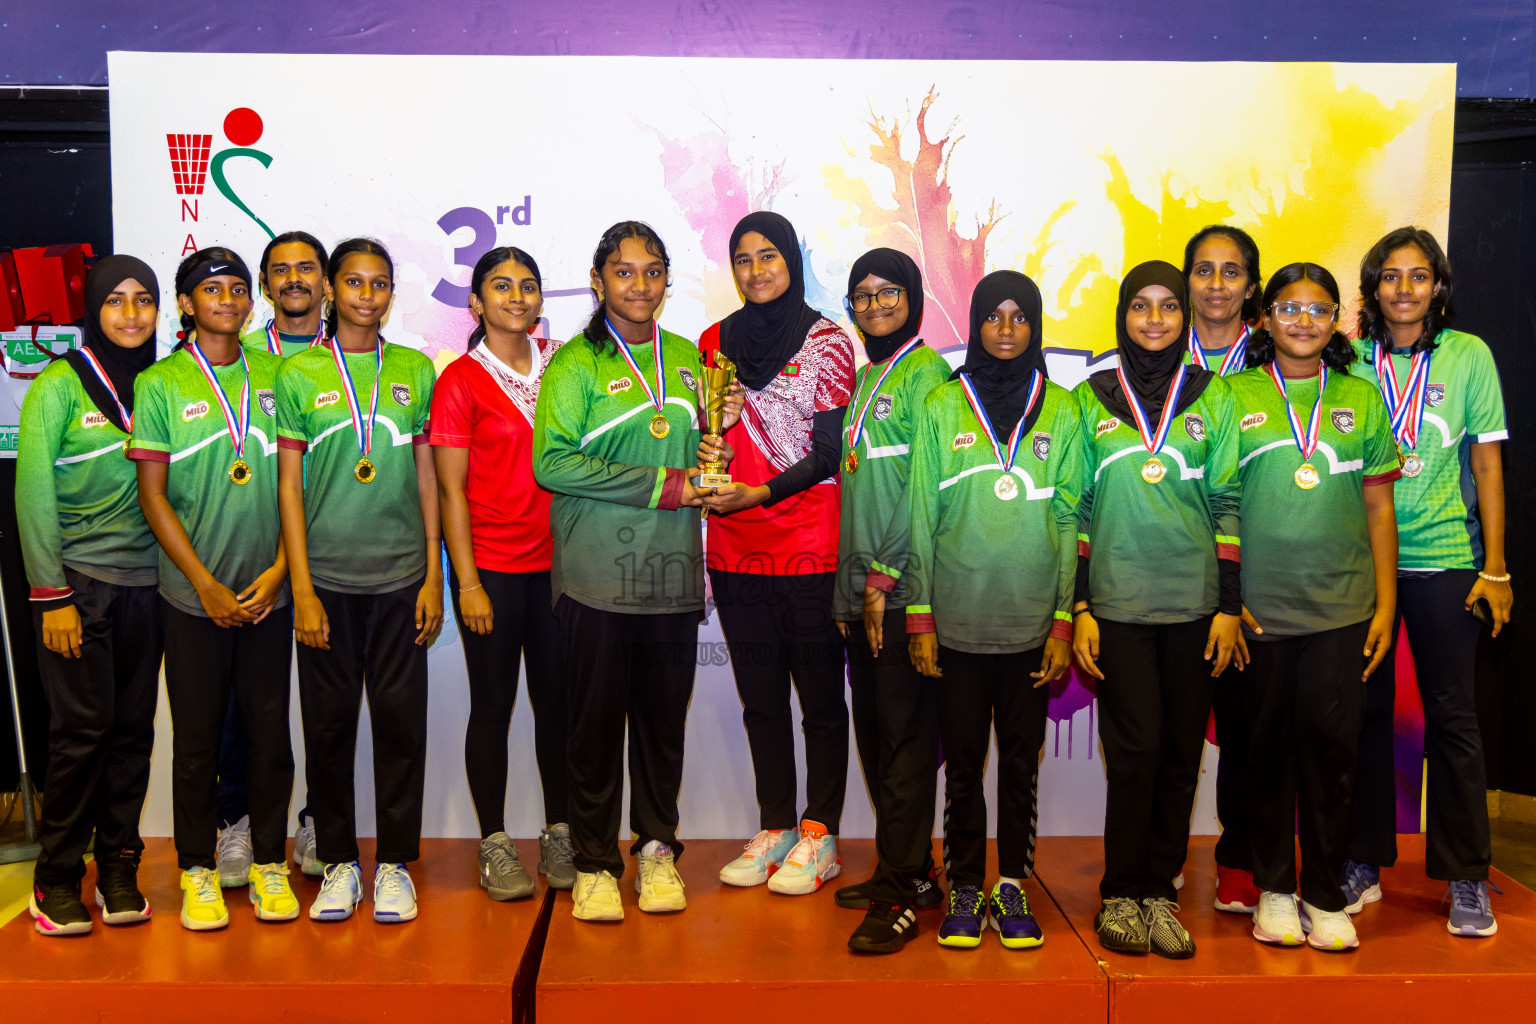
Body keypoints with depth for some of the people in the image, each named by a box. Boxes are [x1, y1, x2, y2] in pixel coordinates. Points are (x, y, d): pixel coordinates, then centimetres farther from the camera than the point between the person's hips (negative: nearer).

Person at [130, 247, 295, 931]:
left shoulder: (274, 378, 6)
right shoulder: (159, 385, 0)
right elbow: (152, 494, -3)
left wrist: (279, 570, -5)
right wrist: (206, 584, -8)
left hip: (269, 589, 2)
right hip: (194, 593, -2)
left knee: (270, 730, 6)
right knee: (197, 736, 6)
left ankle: (269, 863, 20)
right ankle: (198, 871, 20)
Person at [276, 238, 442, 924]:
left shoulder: (415, 371, 7)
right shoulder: (299, 374, 2)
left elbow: (426, 478, 8)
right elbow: (289, 485, 1)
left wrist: (434, 575, 2)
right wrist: (302, 588, -5)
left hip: (400, 576, 1)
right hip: (326, 577, -1)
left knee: (401, 720, 4)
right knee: (329, 722, 6)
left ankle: (393, 863, 18)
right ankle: (338, 862, 21)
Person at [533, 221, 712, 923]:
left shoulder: (687, 359, 13)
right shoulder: (576, 363, -2)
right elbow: (552, 463, -11)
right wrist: (658, 486, -14)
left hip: (672, 572, 4)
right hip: (595, 573, -4)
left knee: (665, 718, 9)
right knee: (596, 720, 4)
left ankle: (656, 849, 26)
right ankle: (594, 863, 18)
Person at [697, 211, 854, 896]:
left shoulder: (826, 342, -1)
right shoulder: (715, 342, 12)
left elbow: (830, 453, -6)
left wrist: (758, 493, -16)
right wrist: (701, 457, -4)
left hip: (810, 549, -4)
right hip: (735, 551, 4)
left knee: (819, 694, 3)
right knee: (760, 697, 11)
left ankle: (819, 836, 14)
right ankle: (774, 828, 23)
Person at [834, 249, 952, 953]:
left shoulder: (925, 373, -6)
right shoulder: (865, 376, 19)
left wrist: (884, 577, -14)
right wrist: (848, 587, 16)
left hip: (904, 591, -8)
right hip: (862, 592, 8)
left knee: (905, 742, -4)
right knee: (874, 736, 12)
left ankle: (902, 892, 1)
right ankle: (906, 869, 23)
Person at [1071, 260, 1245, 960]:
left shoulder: (1214, 398, 8)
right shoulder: (1090, 400, 7)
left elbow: (1230, 505, 6)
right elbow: (1076, 510, 6)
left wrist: (1231, 606, 0)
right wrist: (1078, 608, 0)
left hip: (1195, 605, 1)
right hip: (1118, 602, -1)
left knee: (1181, 753, 4)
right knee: (1135, 750, -4)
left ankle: (1158, 891, 17)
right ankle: (1121, 894, 10)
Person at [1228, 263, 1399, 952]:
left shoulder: (1361, 398, 8)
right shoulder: (1234, 396, 2)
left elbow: (1379, 506, 8)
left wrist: (1386, 603, 4)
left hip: (1342, 605, 1)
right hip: (1258, 604, -1)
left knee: (1330, 742, 2)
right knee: (1267, 745, 7)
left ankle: (1323, 894, 16)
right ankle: (1273, 888, 21)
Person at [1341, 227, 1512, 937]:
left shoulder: (1468, 356, 2)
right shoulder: (1351, 360, 4)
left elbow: (1487, 463, 2)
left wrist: (1495, 568, -1)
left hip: (1443, 559, -1)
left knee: (1451, 713, 2)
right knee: (1365, 708, 7)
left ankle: (1466, 877, 14)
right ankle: (1363, 862, 19)